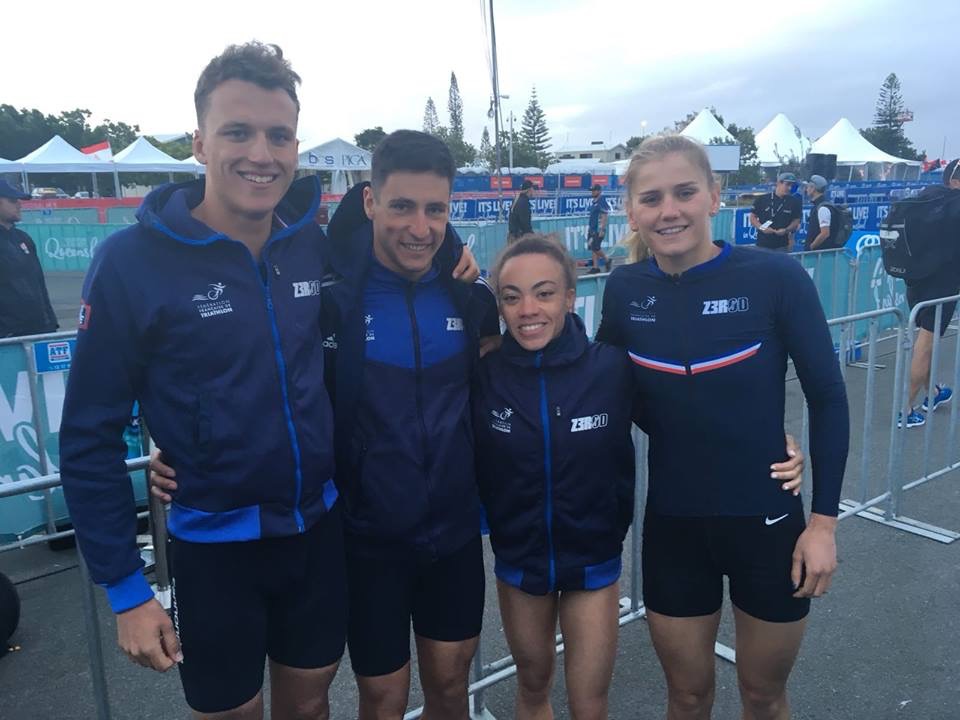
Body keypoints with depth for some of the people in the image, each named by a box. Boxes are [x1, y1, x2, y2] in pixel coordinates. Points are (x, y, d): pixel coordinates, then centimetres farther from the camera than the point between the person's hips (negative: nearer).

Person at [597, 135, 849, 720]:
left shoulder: (776, 278, -14)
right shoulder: (624, 290, -7)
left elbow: (828, 399, -7)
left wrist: (824, 520, -8)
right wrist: (671, 429, -3)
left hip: (767, 519, -1)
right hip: (672, 525, 2)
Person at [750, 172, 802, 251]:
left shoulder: (794, 202, 4)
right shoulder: (762, 199, 3)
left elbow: (796, 220, 7)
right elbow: (752, 217, 6)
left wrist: (786, 230, -11)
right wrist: (761, 228, -10)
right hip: (762, 245, 0)